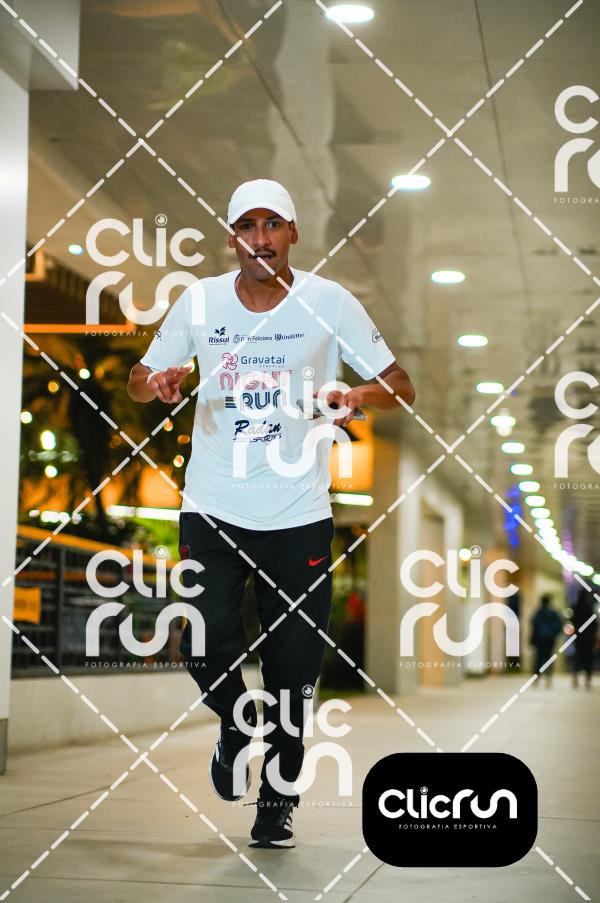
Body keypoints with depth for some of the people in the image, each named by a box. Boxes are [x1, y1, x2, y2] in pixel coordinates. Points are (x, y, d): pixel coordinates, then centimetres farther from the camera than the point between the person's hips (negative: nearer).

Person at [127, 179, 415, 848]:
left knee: (292, 667, 2)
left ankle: (277, 800, 24)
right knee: (210, 648, -12)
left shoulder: (330, 302, -4)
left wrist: (359, 396, -24)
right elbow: (138, 380, 13)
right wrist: (156, 382, -11)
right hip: (211, 510, 1)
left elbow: (401, 387, -2)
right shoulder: (199, 301, 1)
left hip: (298, 514, -1)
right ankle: (237, 724, 24)